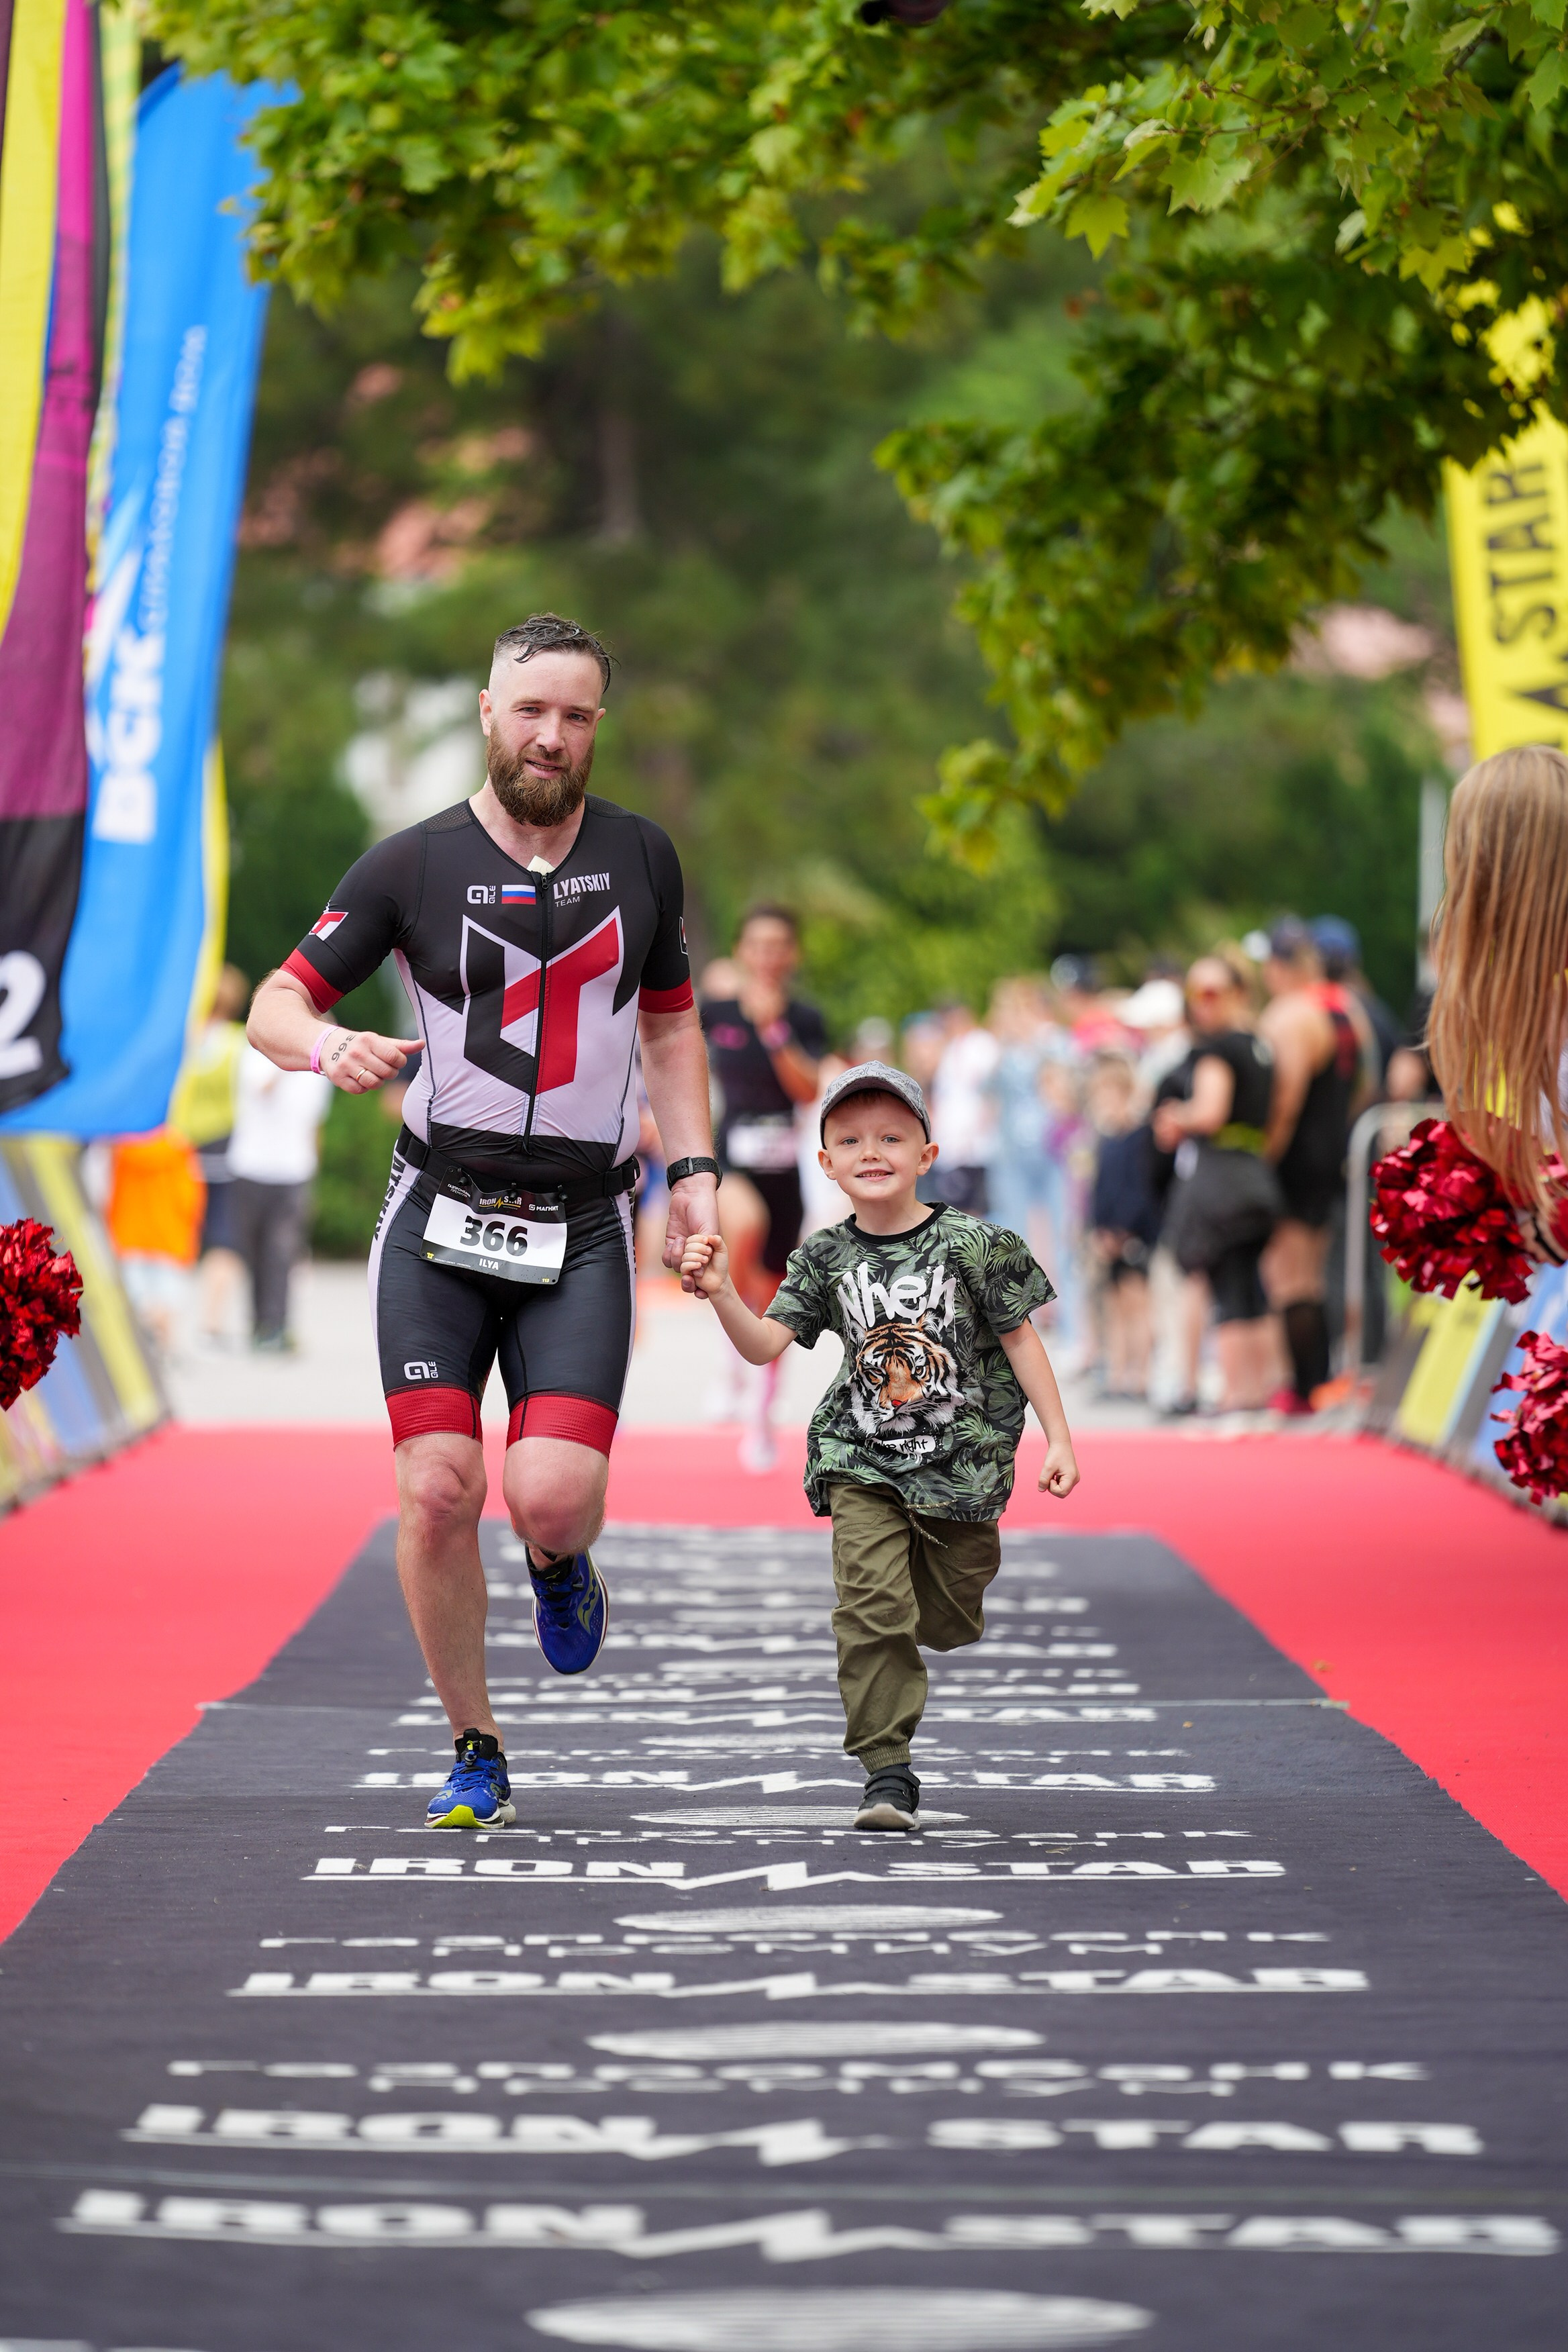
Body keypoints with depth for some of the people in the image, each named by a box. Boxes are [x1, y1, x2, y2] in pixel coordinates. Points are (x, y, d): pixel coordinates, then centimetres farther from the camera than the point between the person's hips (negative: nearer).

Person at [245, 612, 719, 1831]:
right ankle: (477, 1753, 12)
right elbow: (275, 1005, 0)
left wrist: (695, 1168, 7)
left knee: (550, 1495, -17)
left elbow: (672, 1021, 19)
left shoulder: (641, 857, 6)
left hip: (582, 1230, 1)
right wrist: (329, 1046, -23)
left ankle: (561, 1567, 22)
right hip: (440, 1223, 0)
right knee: (437, 1494, -8)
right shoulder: (412, 865, -2)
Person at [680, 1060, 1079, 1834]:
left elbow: (1019, 1339, 0)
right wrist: (722, 1294, -25)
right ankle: (887, 1771, -8)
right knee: (871, 1606, -14)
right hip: (862, 1461, 1)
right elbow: (765, 1344, -6)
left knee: (950, 1619, 10)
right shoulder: (826, 1257, -1)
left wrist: (1057, 1439, -2)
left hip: (960, 1459, -1)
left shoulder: (971, 1244, -8)